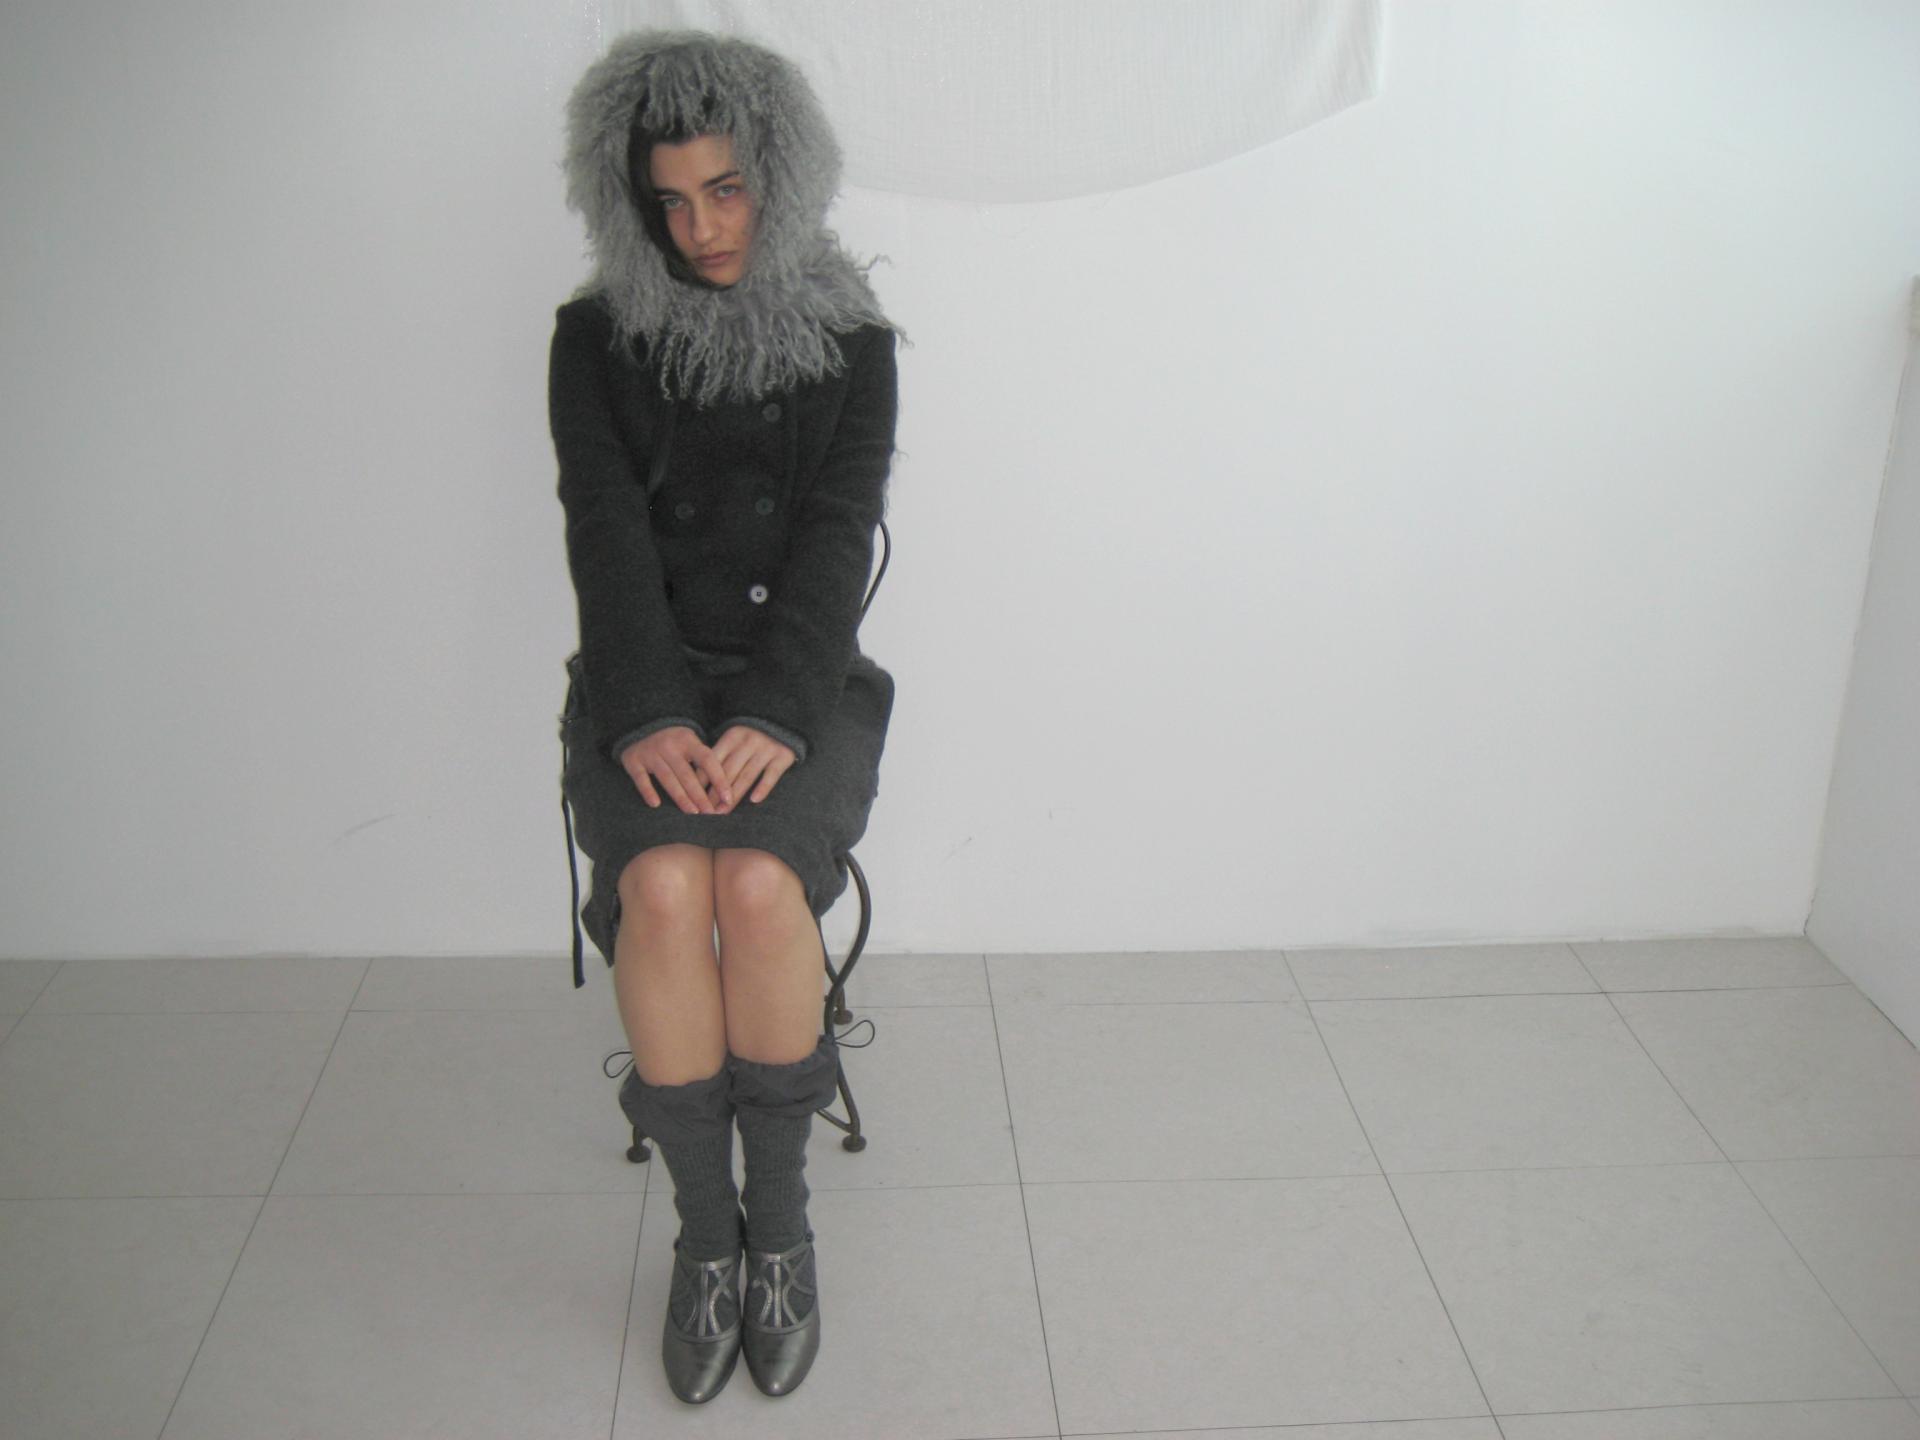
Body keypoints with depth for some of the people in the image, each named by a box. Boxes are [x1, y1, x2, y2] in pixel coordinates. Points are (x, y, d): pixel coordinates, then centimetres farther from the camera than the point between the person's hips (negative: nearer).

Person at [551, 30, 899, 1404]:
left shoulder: (848, 338, 6)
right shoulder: (597, 336, 7)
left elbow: (837, 536, -5)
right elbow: (606, 531, -4)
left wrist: (775, 716, -20)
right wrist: (648, 717, -19)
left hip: (799, 683, 0)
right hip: (647, 683, 1)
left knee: (759, 882, -30)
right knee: (662, 886, -29)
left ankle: (782, 1218, -8)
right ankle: (705, 1228, -11)